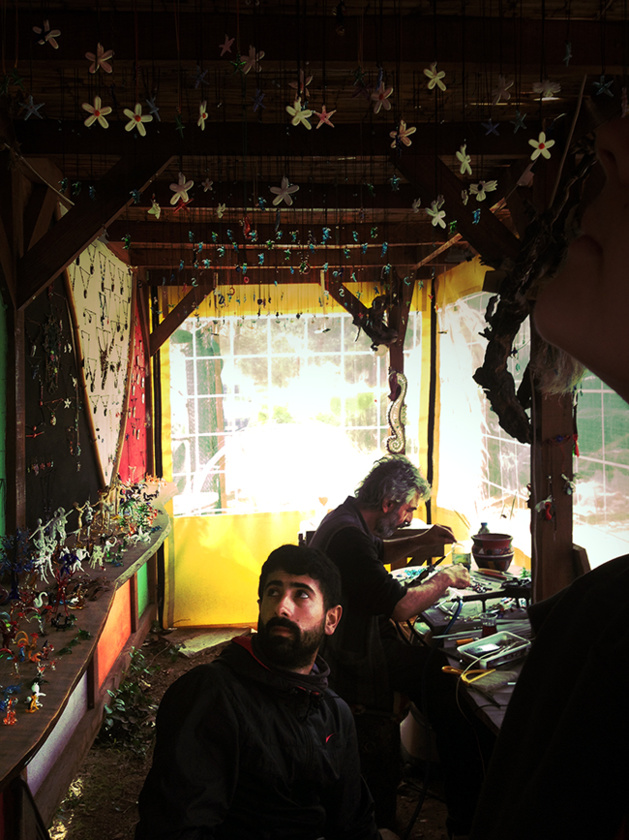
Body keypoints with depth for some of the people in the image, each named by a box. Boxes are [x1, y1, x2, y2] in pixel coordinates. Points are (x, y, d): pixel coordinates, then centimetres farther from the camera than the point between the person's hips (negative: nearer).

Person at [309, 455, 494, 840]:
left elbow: (378, 552, 30)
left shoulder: (346, 517, 9)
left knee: (440, 664, 3)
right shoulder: (348, 536, -24)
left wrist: (421, 541, 13)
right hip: (355, 656, -10)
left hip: (359, 634, 11)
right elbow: (400, 606, -25)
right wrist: (444, 579, -8)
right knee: (448, 678, -12)